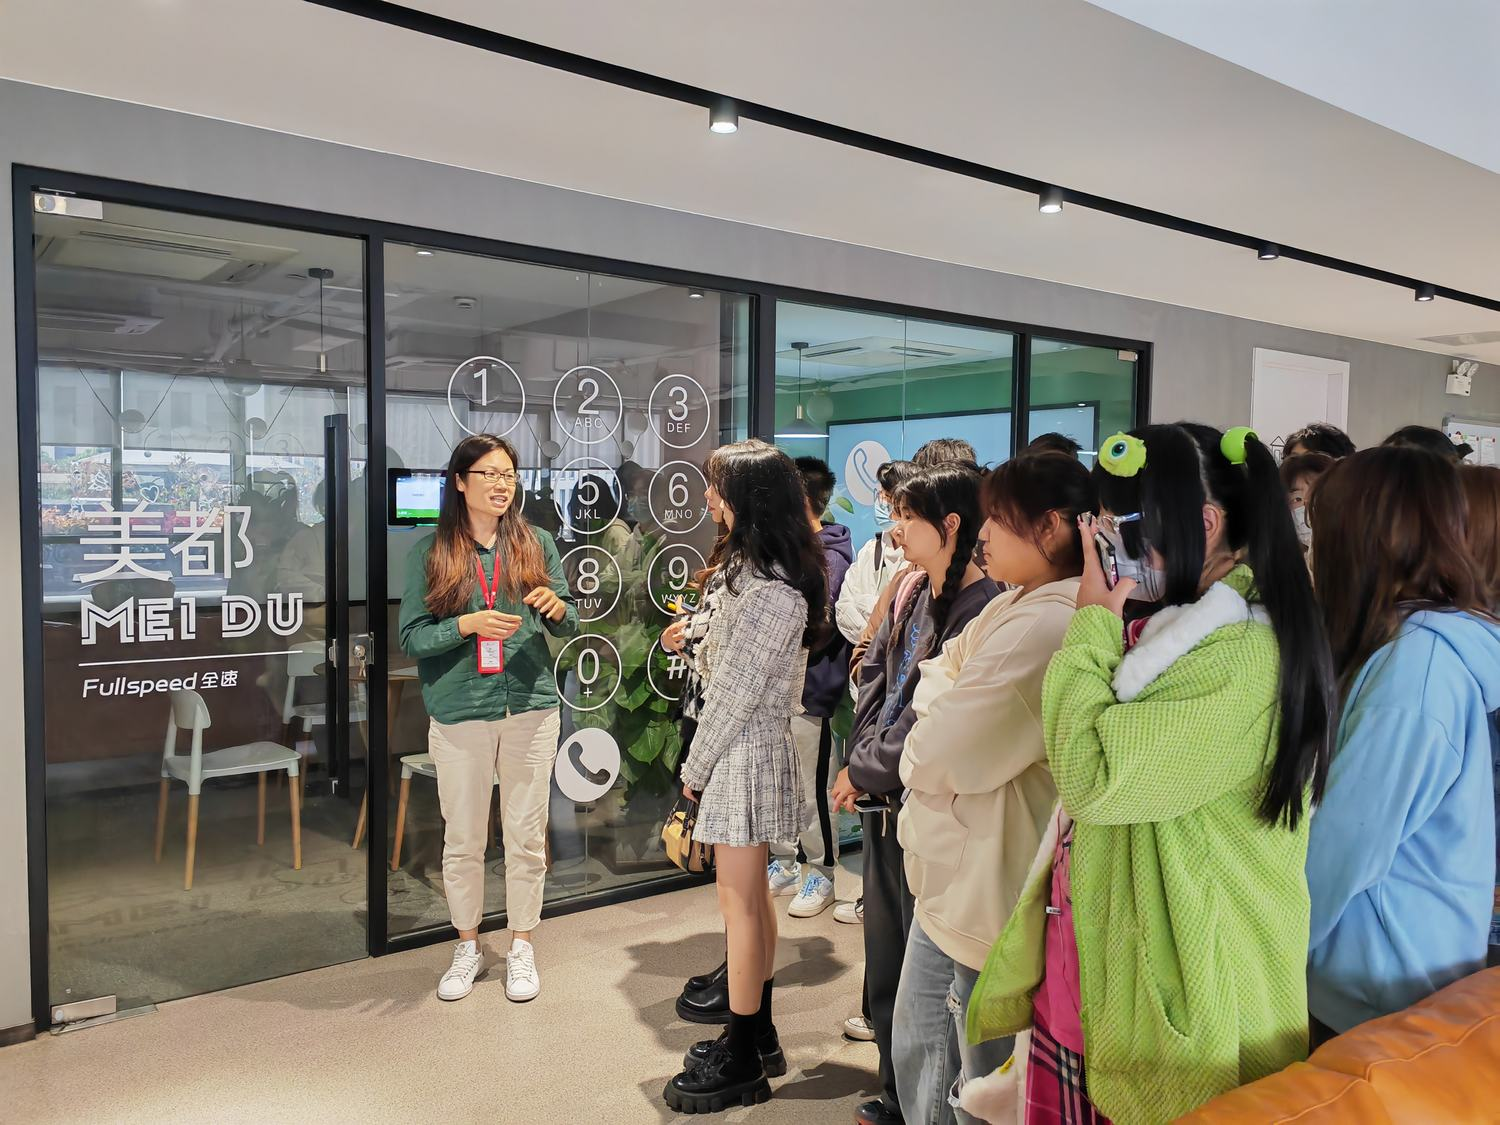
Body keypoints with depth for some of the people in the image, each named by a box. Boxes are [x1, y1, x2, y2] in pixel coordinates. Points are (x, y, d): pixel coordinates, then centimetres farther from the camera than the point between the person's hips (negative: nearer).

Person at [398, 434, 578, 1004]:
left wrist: (557, 606, -13)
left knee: (526, 836, 9)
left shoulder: (536, 543, 5)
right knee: (462, 839, 10)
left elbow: (570, 626, 9)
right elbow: (411, 637, -3)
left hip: (530, 708, 1)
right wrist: (468, 624, -18)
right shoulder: (430, 550, -1)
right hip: (459, 714, -1)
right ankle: (467, 946, 30)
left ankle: (521, 947, 26)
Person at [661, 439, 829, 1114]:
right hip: (747, 747, 10)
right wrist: (691, 642, 5)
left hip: (743, 752, -10)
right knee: (751, 895, 18)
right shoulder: (755, 567, 10)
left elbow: (737, 689, -19)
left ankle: (742, 1063, 16)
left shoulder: (767, 588, -22)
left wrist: (696, 768, -12)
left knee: (740, 903, 1)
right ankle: (758, 1037, 33)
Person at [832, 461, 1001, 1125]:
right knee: (885, 957, 20)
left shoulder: (982, 609, -19)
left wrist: (864, 771, -11)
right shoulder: (912, 590, 6)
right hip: (885, 804, 8)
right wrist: (863, 759, -1)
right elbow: (874, 674, 11)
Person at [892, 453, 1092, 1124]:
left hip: (989, 888, -9)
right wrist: (942, 723, -12)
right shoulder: (1014, 607, 8)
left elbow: (931, 755, -23)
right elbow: (934, 686, 9)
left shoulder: (1046, 627, -26)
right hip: (952, 878, 9)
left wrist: (918, 748, -2)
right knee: (916, 1052, 24)